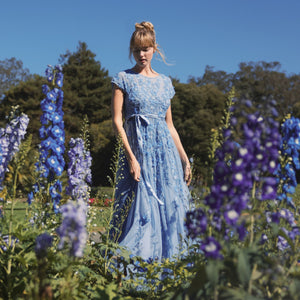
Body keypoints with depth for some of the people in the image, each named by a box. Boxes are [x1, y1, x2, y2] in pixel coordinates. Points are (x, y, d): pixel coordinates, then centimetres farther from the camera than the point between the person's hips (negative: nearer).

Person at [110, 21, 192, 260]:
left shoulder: (165, 82, 15)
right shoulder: (123, 79, 3)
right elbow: (117, 121, -5)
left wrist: (184, 159, 14)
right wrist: (131, 157, -14)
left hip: (165, 151, 4)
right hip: (138, 149, -4)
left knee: (170, 206, 1)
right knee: (140, 205, -7)